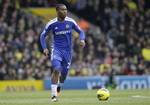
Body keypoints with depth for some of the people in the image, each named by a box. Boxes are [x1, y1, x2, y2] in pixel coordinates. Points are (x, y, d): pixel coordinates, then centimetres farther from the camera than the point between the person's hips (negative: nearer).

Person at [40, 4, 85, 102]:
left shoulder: (70, 22, -4)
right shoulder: (52, 24, -7)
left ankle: (58, 87, 42)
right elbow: (43, 35, 4)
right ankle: (54, 95, -16)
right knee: (56, 70, -22)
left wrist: (82, 40, -15)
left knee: (64, 73, 8)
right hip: (56, 49, -2)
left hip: (68, 50, 2)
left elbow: (80, 31, 6)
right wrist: (45, 48, -9)